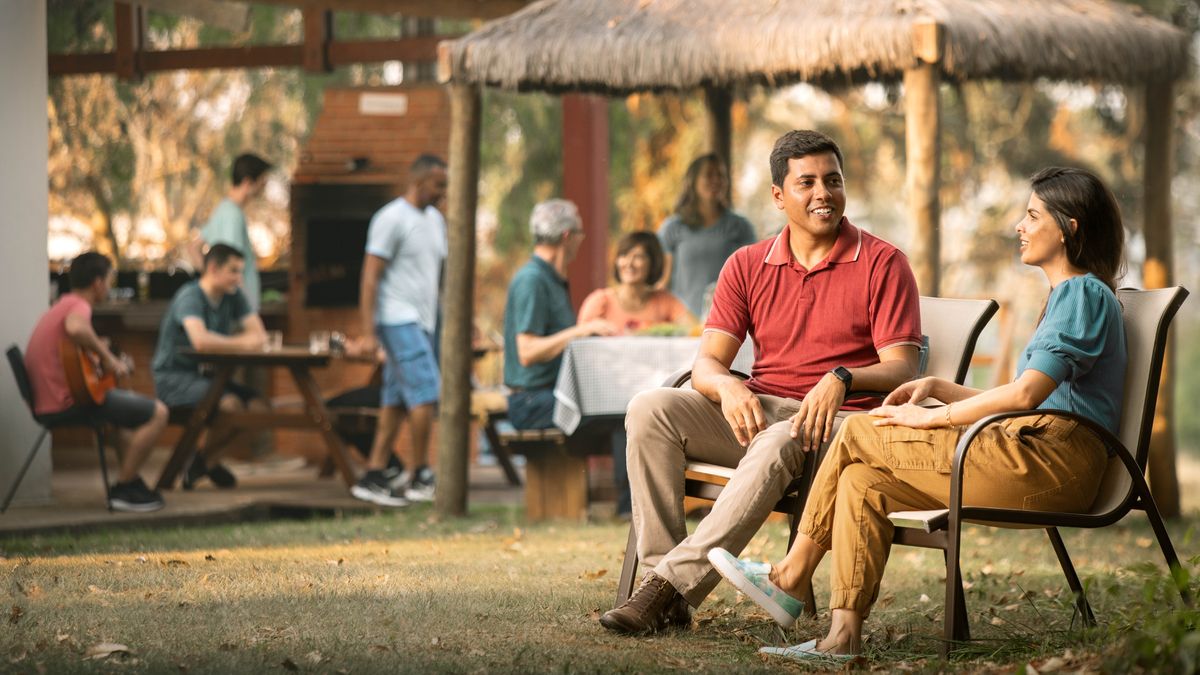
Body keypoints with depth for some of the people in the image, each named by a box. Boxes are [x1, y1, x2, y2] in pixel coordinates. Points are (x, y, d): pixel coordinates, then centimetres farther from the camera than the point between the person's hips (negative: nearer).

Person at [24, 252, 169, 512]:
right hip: (67, 402, -11)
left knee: (132, 402, 33)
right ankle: (122, 490, -5)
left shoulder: (61, 306, 20)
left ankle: (132, 481, 32)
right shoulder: (79, 306, -12)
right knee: (157, 413, -12)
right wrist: (106, 355, -23)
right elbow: (75, 328, -36)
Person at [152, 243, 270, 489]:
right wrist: (240, 342, -19)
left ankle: (204, 460, 5)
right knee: (231, 404, -31)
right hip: (174, 377, -8)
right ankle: (204, 460, -3)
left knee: (258, 405, -14)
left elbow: (259, 335, 0)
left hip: (206, 375, 8)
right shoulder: (190, 297, -18)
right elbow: (200, 340, -35)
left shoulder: (233, 295, 5)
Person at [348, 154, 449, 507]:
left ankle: (373, 477, 9)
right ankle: (421, 478, -4)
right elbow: (370, 276, -11)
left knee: (397, 401, 7)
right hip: (399, 321, -8)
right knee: (425, 395, -12)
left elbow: (441, 273, 22)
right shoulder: (391, 219, -9)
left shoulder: (435, 219, 16)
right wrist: (368, 332, -16)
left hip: (423, 321, 8)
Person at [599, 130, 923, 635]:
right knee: (650, 409, -21)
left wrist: (842, 379, -28)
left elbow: (901, 368, -6)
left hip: (836, 421, -4)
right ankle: (659, 567, -29)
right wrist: (726, 387, -21)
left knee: (778, 444, -39)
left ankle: (672, 587, -40)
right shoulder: (748, 266, 12)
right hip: (755, 414, 4)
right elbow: (707, 361, 5)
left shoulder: (882, 263, 1)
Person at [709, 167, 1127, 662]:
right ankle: (844, 635, -14)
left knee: (858, 433, -7)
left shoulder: (1084, 294, -5)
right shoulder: (1065, 296, 28)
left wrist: (934, 418, -9)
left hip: (1049, 461, -10)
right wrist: (937, 388, 15)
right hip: (1034, 459, 10)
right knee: (862, 480, -5)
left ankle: (794, 572, 5)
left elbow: (1027, 392, -17)